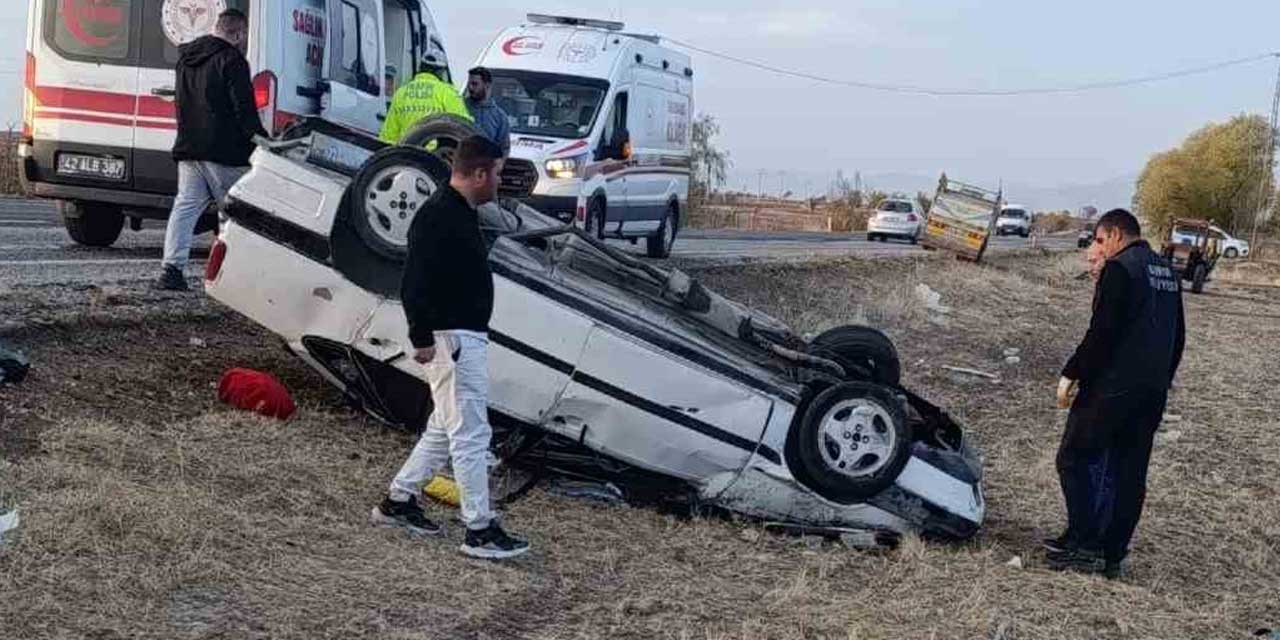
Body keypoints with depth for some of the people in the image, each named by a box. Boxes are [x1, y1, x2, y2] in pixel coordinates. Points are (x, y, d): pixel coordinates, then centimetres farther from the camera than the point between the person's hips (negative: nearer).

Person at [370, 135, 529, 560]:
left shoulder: (462, 214, 15)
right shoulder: (440, 216, -18)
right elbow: (415, 283, -23)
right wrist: (422, 338, -23)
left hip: (467, 337, 11)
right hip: (453, 338, -11)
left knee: (448, 427, 18)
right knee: (471, 433, -6)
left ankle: (398, 501, 29)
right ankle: (480, 531, -1)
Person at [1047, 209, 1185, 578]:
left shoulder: (1119, 269, -12)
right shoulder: (1168, 274, 15)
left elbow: (1101, 333, -18)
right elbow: (1177, 337, 21)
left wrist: (1071, 375, -10)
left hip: (1111, 387, -8)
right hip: (1153, 392, 8)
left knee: (1076, 460, 0)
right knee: (1128, 472, 10)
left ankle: (1084, 544, -4)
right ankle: (1112, 554, 13)